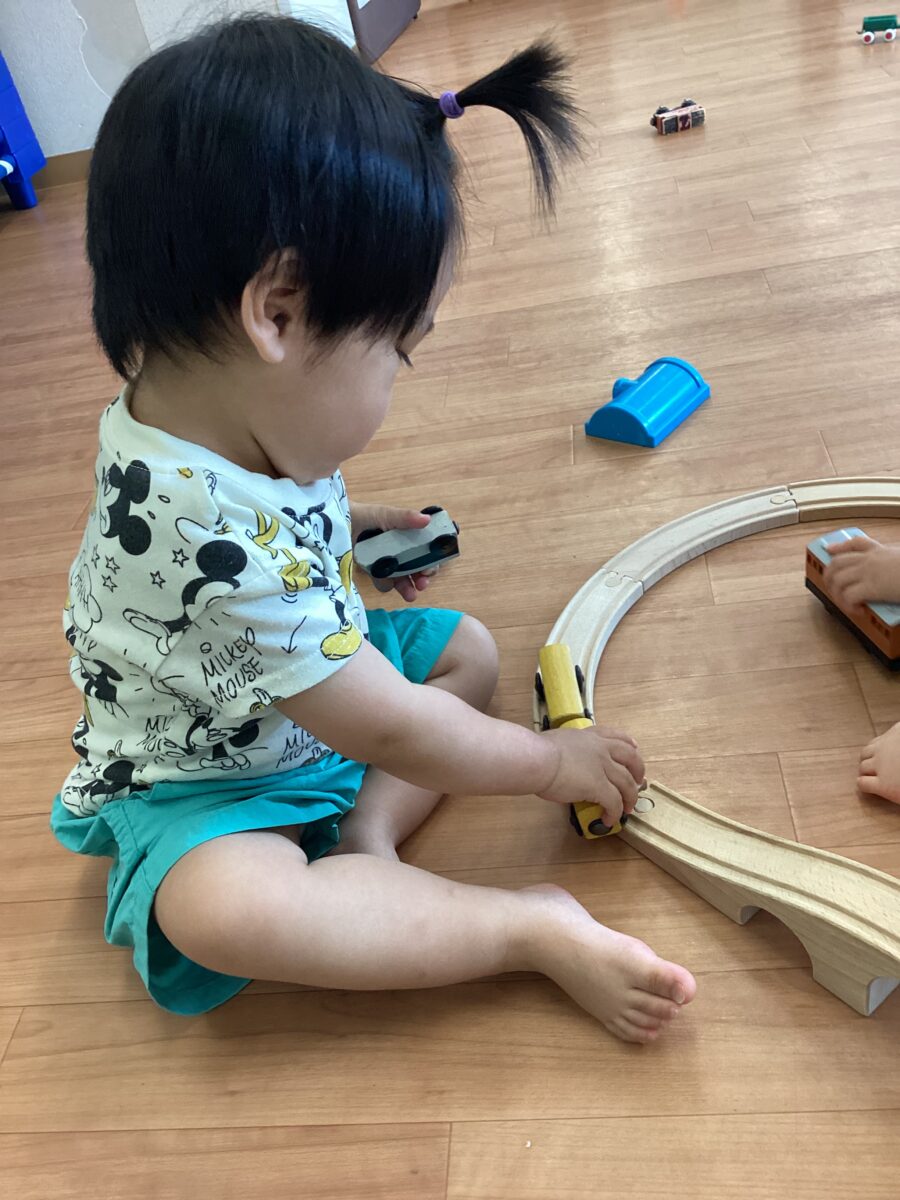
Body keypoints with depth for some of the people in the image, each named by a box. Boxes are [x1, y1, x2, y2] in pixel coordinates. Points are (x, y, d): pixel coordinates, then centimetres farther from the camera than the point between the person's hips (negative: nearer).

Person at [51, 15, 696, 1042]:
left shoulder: (213, 422, -12)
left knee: (468, 644, 7)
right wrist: (555, 761, -15)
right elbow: (396, 733, -28)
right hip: (202, 779, -9)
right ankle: (537, 929, -26)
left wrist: (353, 532, 4)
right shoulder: (210, 544, -39)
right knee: (224, 908, -37)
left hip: (309, 687, 9)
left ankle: (367, 832, -11)